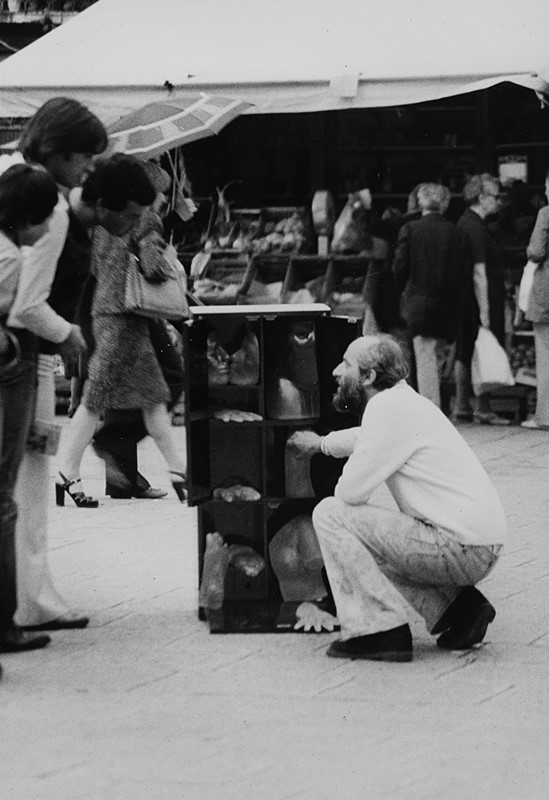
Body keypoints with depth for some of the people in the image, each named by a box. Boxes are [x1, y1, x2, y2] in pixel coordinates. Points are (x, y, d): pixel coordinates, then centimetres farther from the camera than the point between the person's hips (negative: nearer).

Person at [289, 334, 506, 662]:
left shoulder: (389, 408, -13)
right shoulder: (400, 401, 16)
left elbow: (350, 492, -15)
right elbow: (366, 437, 42)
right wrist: (321, 443, 56)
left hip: (460, 548, -10)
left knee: (331, 515, -7)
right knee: (368, 543, 30)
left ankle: (382, 629, -8)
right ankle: (456, 605, 14)